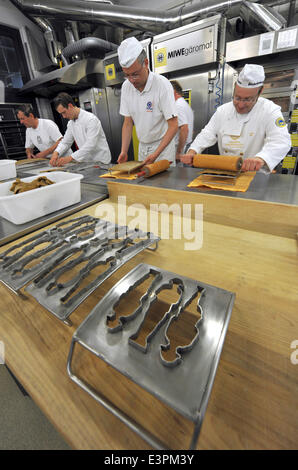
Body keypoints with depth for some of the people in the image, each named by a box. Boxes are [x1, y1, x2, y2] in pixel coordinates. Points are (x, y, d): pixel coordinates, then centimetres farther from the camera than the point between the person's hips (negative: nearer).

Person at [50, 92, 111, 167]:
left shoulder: (91, 119, -14)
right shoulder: (71, 123, 11)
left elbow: (90, 145, -23)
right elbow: (65, 142, 16)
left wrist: (70, 158, -28)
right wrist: (56, 153, -6)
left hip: (100, 162, -6)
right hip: (87, 161, 6)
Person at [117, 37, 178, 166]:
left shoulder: (162, 84, -15)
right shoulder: (126, 87, 0)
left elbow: (173, 126, -18)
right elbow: (128, 122, 4)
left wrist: (156, 154, -26)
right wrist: (123, 151, -8)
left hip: (162, 145, -4)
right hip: (142, 146, 5)